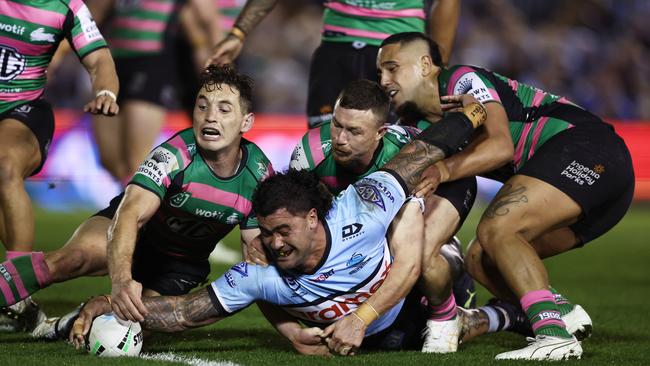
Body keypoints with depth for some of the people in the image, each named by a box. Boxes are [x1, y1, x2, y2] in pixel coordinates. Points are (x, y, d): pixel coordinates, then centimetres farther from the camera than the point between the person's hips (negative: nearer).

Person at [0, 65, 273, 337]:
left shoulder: (260, 172, -18)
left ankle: (70, 324, 8)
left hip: (180, 265, 4)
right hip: (135, 234, -4)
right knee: (76, 256, -36)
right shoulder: (174, 155, -31)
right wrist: (121, 279, -62)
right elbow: (130, 213, -44)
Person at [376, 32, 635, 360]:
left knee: (496, 229, -24)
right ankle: (564, 312, -9)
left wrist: (444, 171, -29)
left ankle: (554, 334, -35)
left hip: (586, 147, -10)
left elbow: (501, 146, -20)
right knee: (480, 259, 6)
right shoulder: (430, 126, 22)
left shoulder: (463, 80, -6)